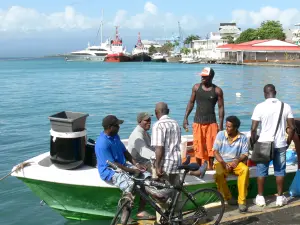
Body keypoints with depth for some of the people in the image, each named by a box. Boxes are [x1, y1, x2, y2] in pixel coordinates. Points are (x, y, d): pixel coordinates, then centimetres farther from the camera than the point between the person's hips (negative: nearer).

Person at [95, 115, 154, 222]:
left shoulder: (115, 136, 6)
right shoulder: (102, 144, -23)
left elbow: (125, 152, 14)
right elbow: (113, 164, -22)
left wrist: (136, 164, 0)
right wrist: (132, 171, -18)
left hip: (123, 166, 9)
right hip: (110, 171, -9)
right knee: (130, 187, -34)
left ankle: (141, 211, 2)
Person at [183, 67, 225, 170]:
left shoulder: (217, 90, -4)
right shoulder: (196, 87, 2)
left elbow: (221, 107, -2)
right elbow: (191, 102, 9)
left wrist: (220, 124, -7)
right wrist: (185, 118, 3)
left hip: (211, 122, -1)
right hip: (198, 122, 2)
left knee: (211, 146, 0)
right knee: (198, 147, 5)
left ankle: (210, 167, 14)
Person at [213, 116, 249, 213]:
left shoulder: (243, 138, -3)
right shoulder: (221, 134, -4)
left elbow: (245, 154, -2)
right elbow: (215, 152, -6)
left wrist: (238, 160, -23)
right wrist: (224, 164, -18)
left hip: (235, 163, 1)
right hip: (221, 162, 0)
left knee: (245, 169, -32)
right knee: (219, 174, -34)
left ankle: (242, 200, -25)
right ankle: (228, 197, -9)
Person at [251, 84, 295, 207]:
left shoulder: (260, 107, -10)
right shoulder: (286, 106, -2)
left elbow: (253, 129, -11)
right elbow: (292, 127, -1)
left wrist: (254, 143, 4)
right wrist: (288, 142, 12)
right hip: (280, 144, 2)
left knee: (261, 171, 10)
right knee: (280, 171, 13)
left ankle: (260, 197, 17)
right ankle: (280, 197, 19)